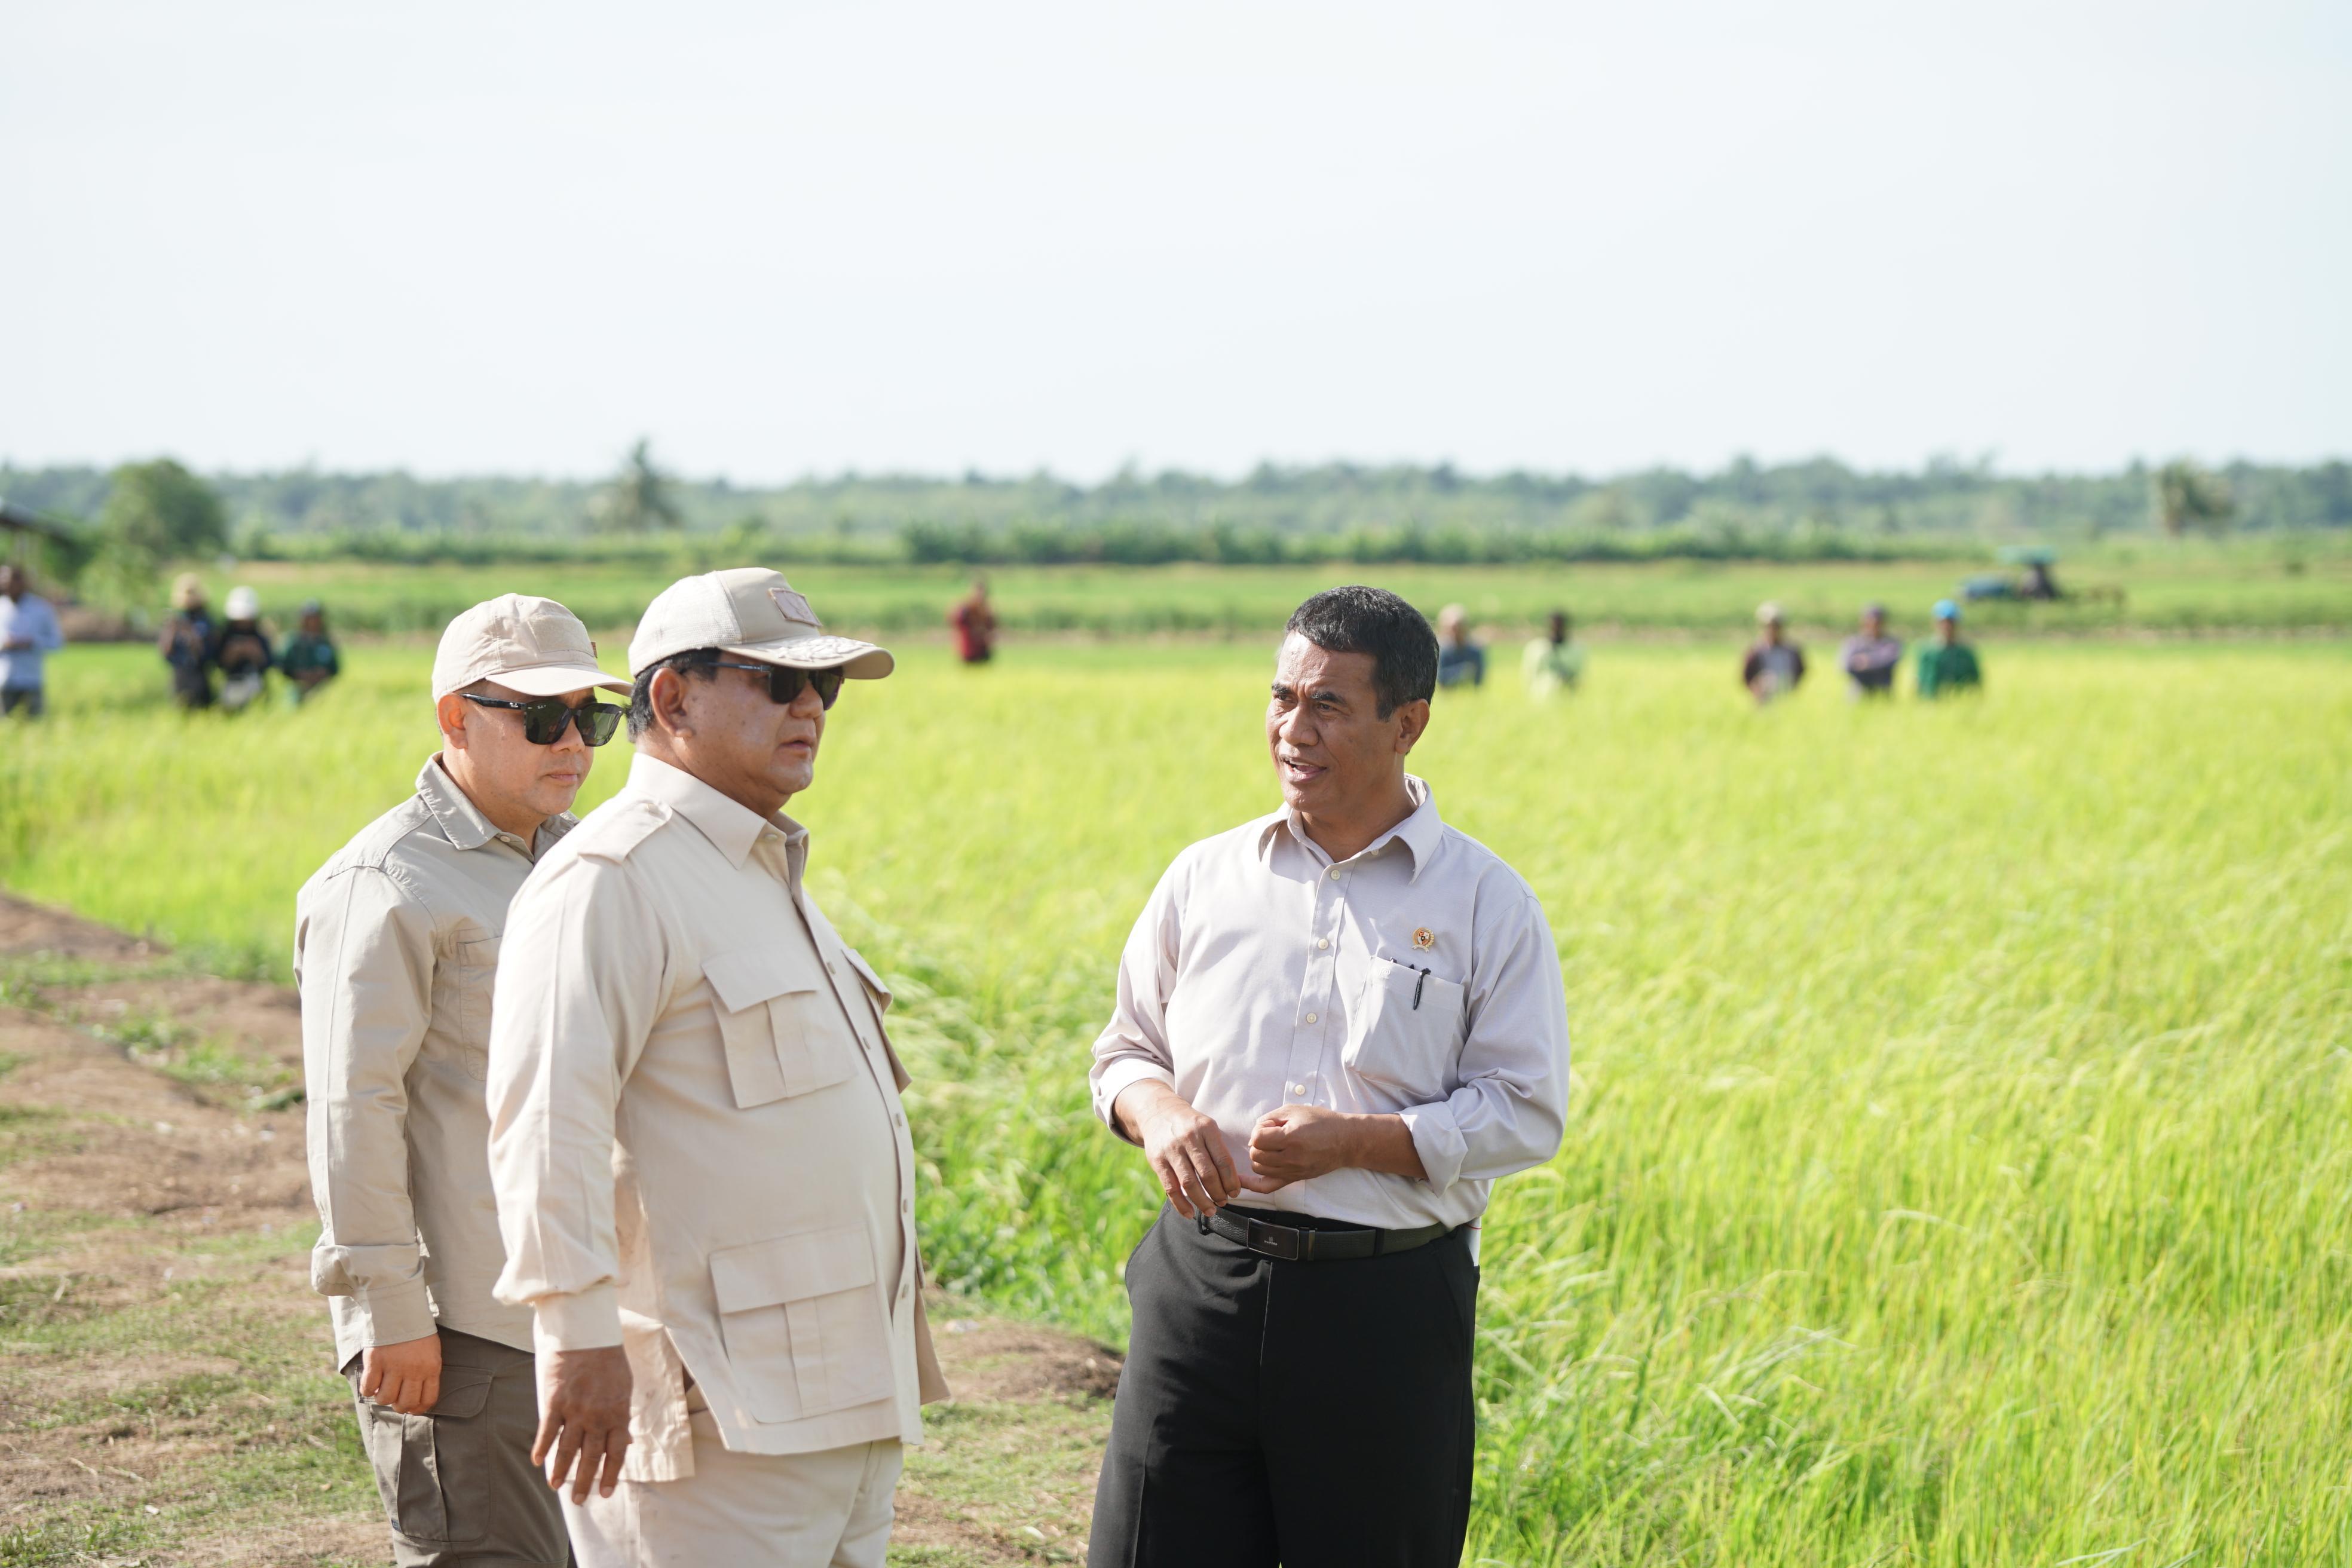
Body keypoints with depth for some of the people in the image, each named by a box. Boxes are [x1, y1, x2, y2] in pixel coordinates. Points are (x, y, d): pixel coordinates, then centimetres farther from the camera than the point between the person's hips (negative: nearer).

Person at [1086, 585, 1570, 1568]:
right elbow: (1125, 1052, 18)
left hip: (1389, 1303, -2)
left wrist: (1357, 1141, -16)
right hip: (1205, 1281, 2)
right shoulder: (1205, 879, 8)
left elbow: (1525, 1114, -2)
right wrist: (1156, 1110, -7)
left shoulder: (1487, 904, -1)